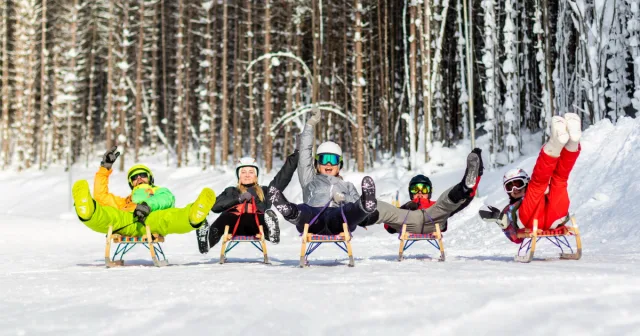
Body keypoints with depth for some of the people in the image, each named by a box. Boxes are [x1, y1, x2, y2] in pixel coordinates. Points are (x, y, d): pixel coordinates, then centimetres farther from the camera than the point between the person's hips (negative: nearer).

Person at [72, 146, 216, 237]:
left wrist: (148, 205, -11)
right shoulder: (126, 201, 48)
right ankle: (88, 212, -66)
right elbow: (101, 196, 40)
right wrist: (105, 168, 36)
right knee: (106, 216, -34)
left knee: (170, 217, -39)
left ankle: (194, 217, -70)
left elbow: (166, 200, 14)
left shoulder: (162, 192, 40)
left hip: (153, 217, -2)